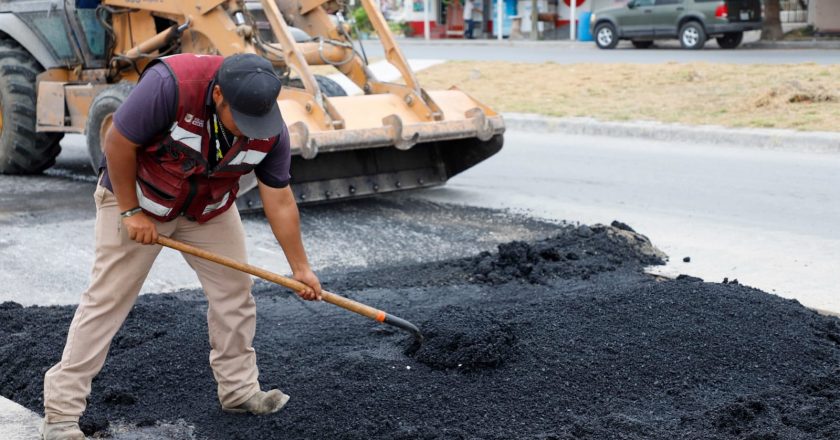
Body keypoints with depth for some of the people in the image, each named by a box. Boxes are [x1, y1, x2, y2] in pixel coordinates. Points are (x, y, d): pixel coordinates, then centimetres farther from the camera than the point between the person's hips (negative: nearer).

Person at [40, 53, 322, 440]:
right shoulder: (169, 85, -37)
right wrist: (130, 212, -19)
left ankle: (239, 389, 21)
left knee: (234, 291, 4)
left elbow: (279, 200, -10)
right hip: (137, 196, -4)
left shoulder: (270, 129, -21)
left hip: (210, 207, 5)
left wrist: (300, 268, -7)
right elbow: (118, 144, -26)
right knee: (107, 300, -5)